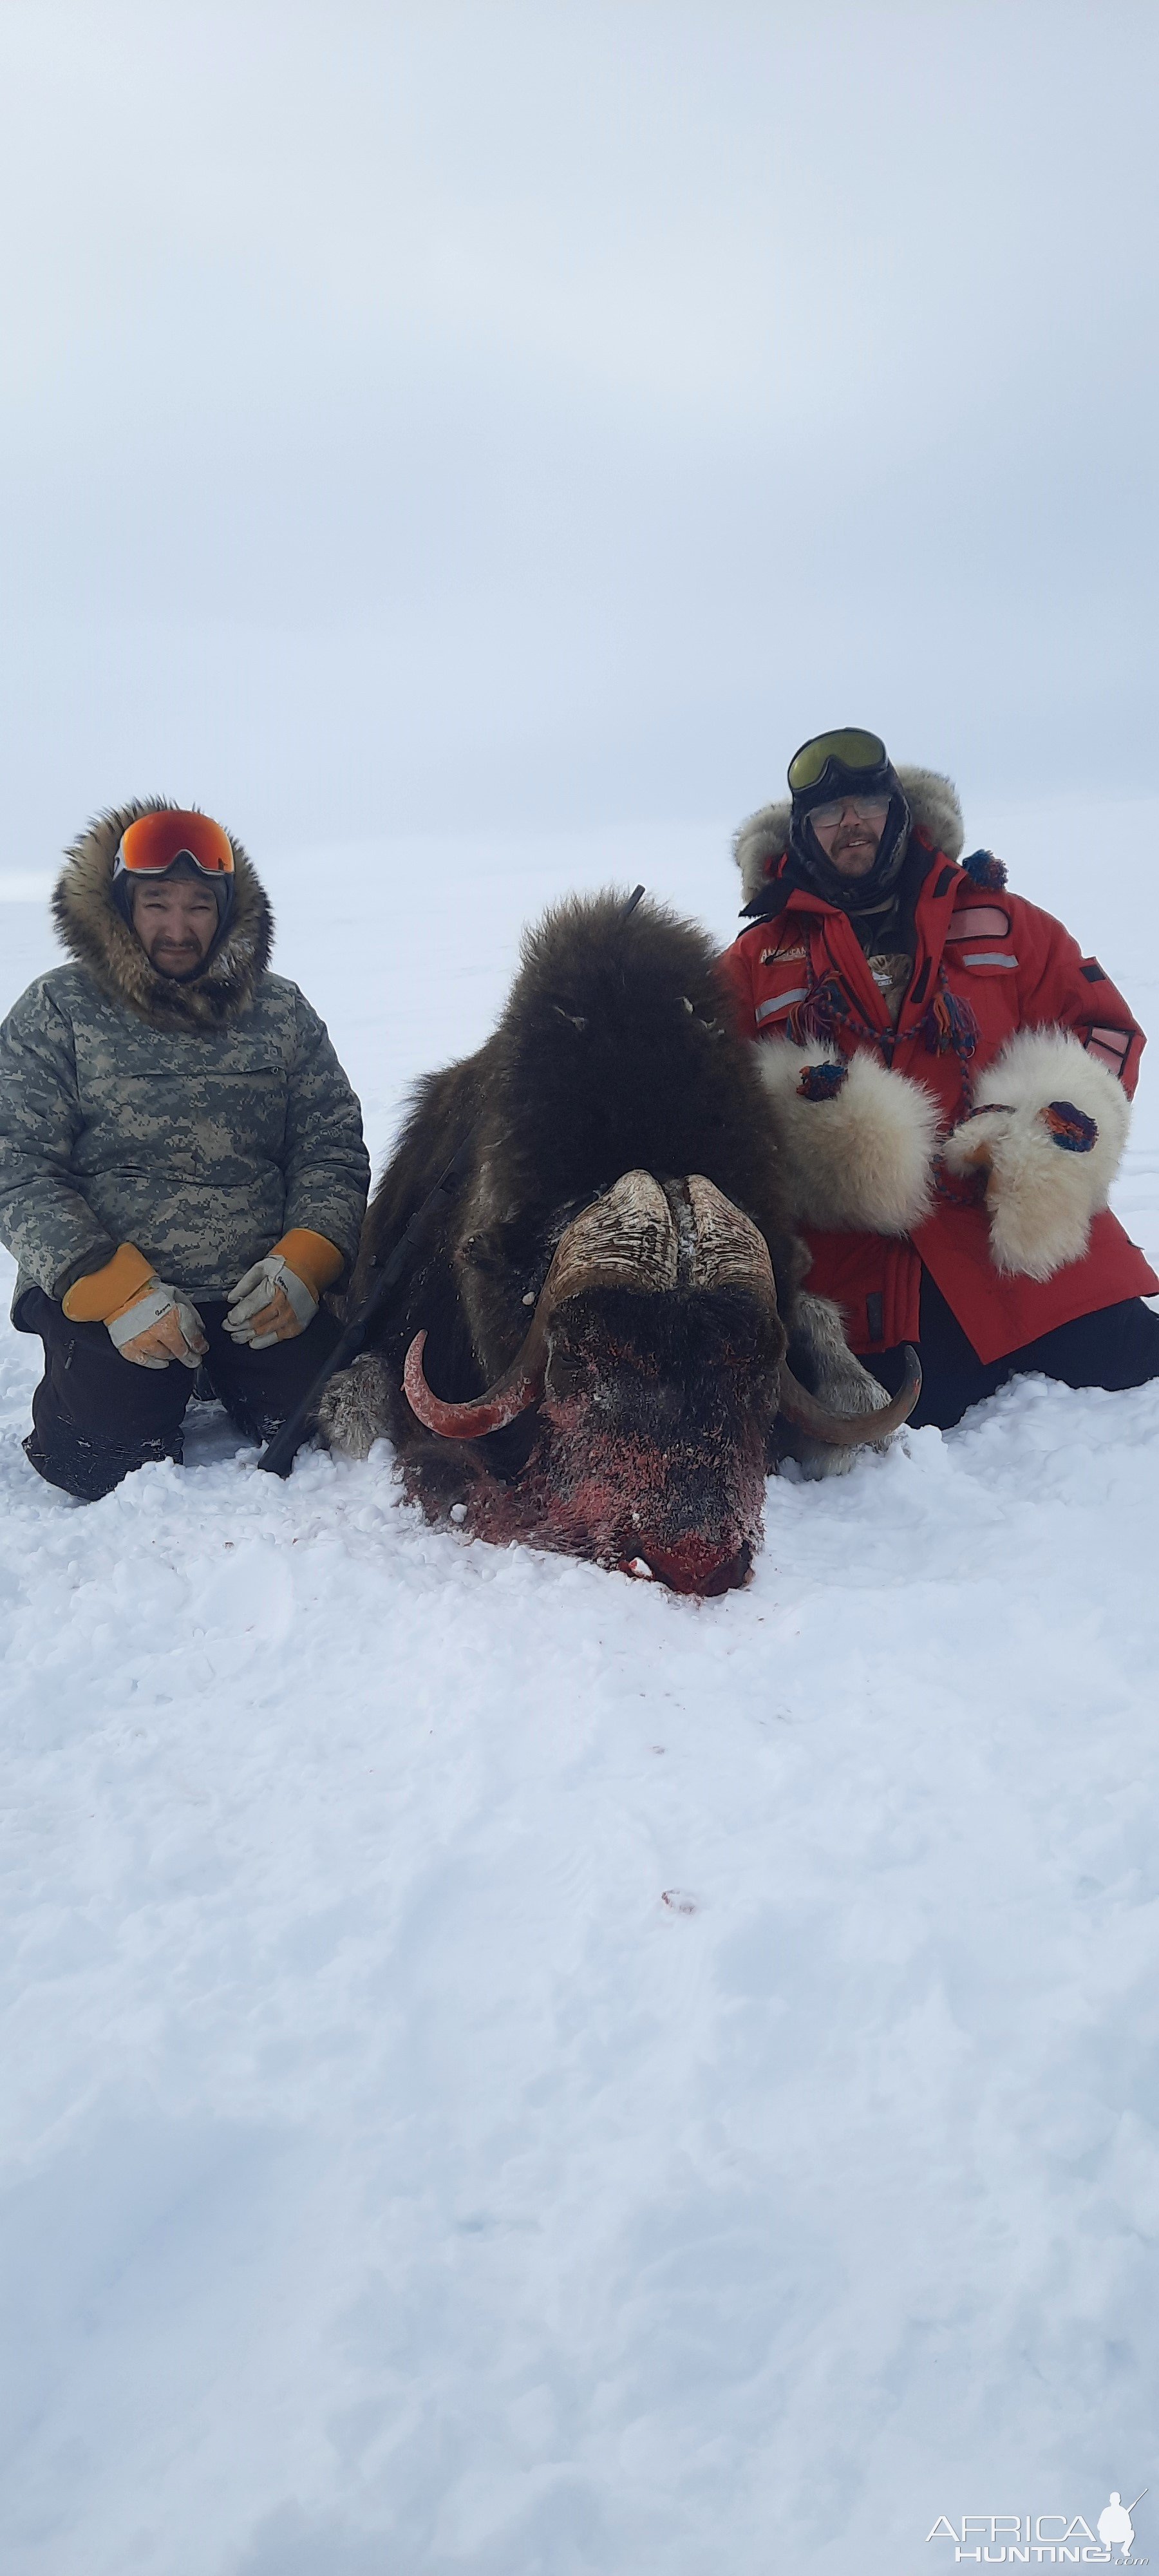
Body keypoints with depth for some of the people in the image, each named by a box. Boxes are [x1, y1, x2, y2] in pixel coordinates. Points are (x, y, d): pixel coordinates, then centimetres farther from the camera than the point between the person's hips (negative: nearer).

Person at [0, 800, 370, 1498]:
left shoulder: (281, 1010, 8)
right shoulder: (57, 1012, 0)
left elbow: (333, 1149, 8)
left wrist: (303, 1264, -11)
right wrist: (119, 1291, -17)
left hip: (262, 1293, 2)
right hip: (103, 1291, -2)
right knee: (111, 1466, -16)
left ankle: (223, 1382, 18)